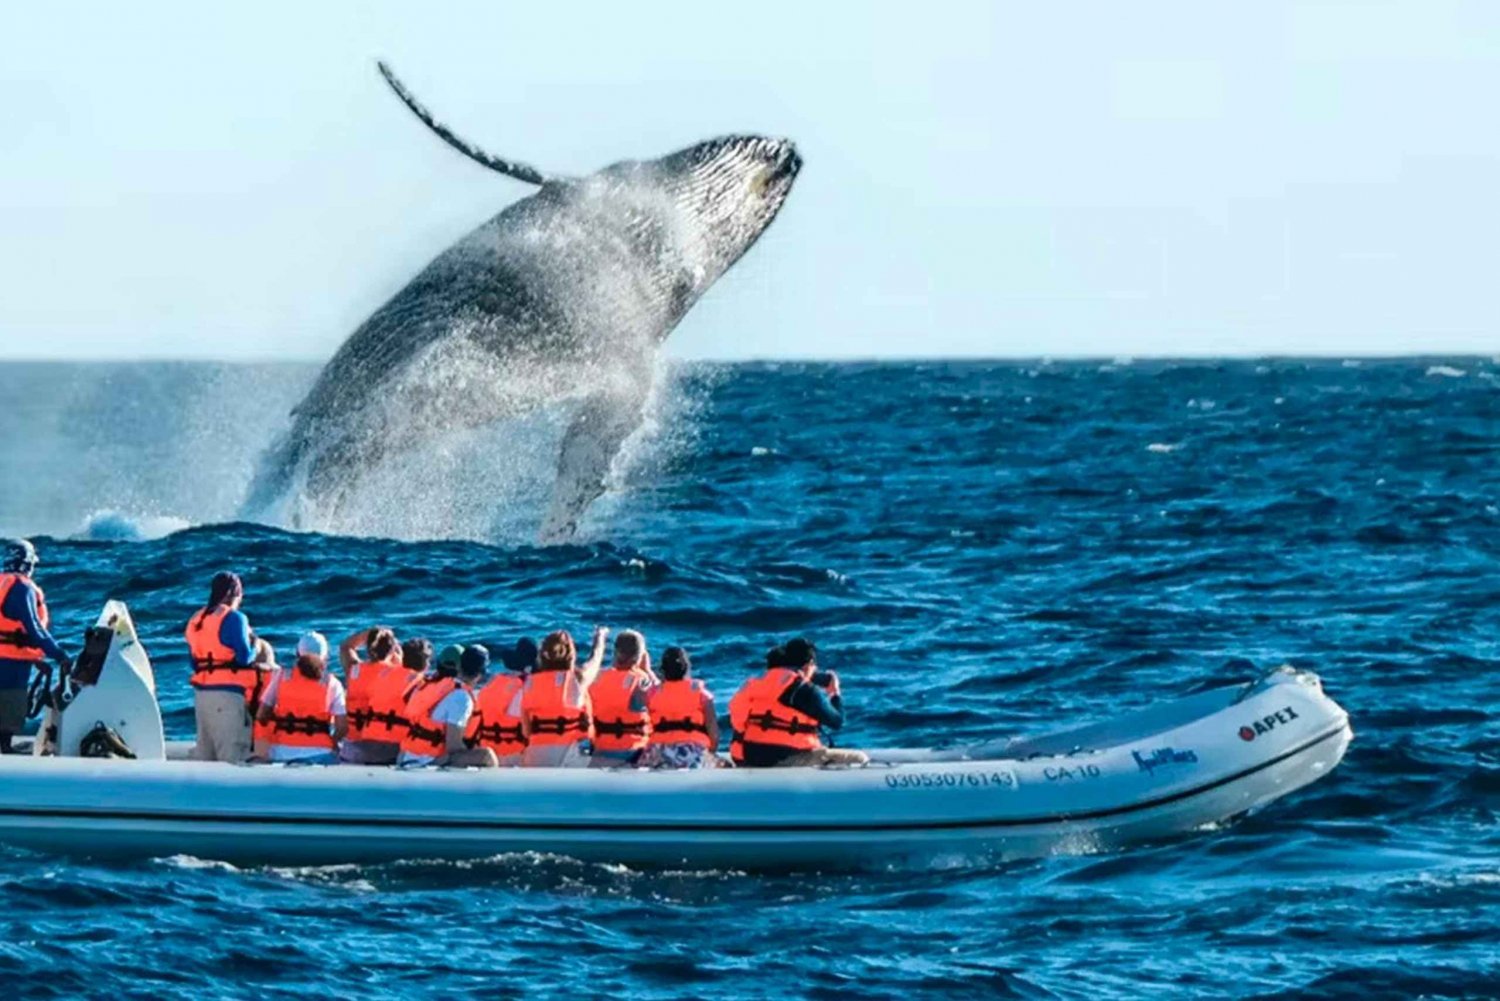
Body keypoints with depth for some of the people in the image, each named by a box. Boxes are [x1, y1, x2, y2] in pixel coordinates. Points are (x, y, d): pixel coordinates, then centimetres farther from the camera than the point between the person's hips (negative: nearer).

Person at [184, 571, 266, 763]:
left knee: (204, 752, 13)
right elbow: (244, 656, -15)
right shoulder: (234, 618, -8)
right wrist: (254, 644, 8)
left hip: (201, 690, 8)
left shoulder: (196, 619, 16)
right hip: (228, 693, -8)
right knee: (232, 753, -8)